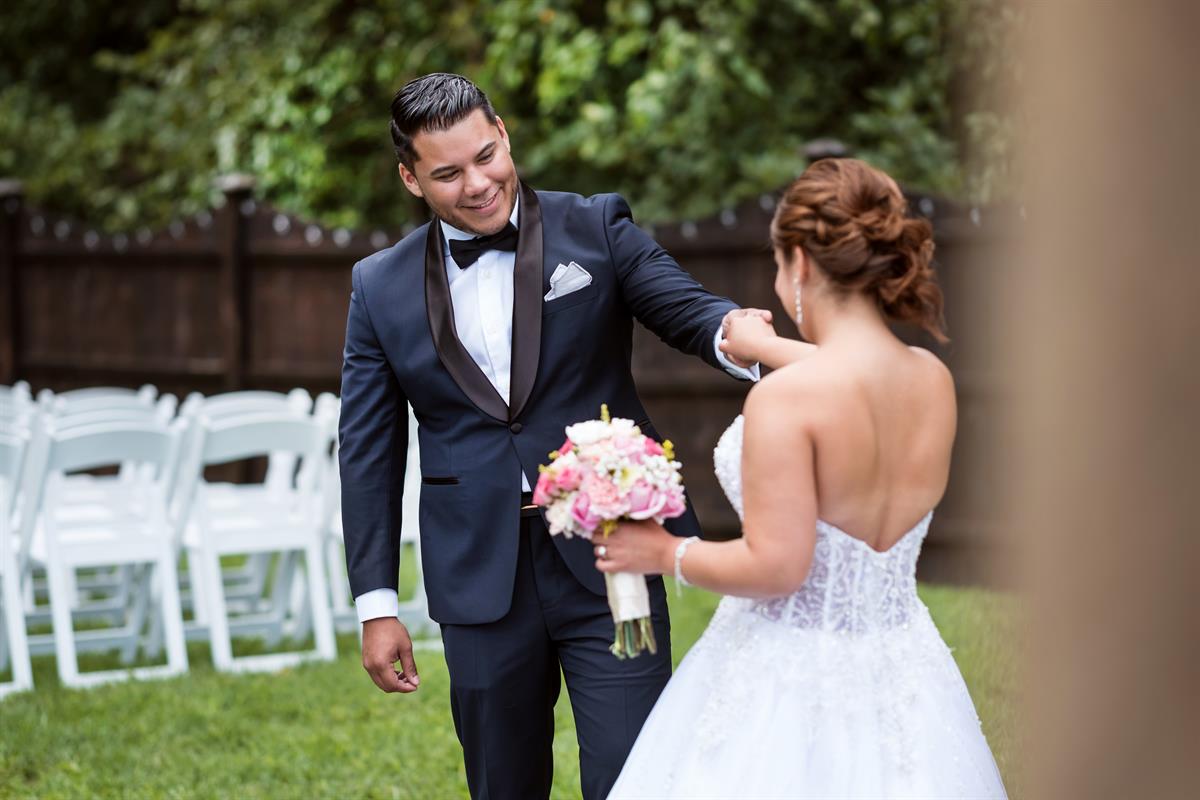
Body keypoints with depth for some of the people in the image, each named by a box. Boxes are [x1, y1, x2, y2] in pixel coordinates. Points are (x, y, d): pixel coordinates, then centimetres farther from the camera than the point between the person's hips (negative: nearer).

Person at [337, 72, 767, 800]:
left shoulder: (597, 230, 1)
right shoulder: (383, 288, 6)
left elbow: (687, 308, -9)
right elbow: (370, 454, 7)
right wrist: (376, 605, 4)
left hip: (608, 566, -2)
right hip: (482, 583, 2)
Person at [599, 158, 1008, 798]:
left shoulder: (784, 398, -20)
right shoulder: (934, 381, -1)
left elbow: (775, 567, -21)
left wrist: (666, 554, -5)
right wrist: (765, 348, 36)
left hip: (790, 677, -6)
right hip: (898, 669, 6)